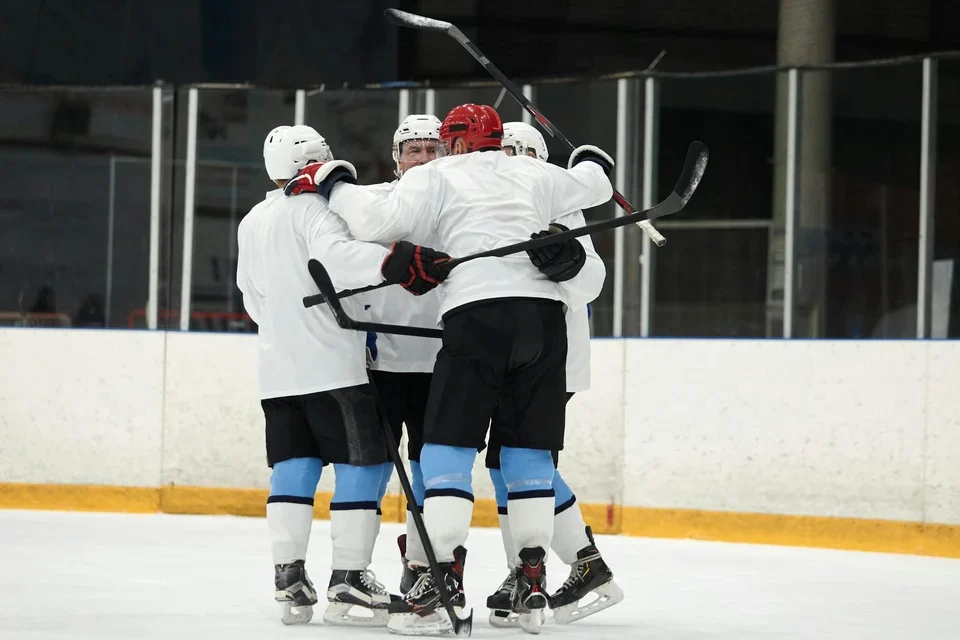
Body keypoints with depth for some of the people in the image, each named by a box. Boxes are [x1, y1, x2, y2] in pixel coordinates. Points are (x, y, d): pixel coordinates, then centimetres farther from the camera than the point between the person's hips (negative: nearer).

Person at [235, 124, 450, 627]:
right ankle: (348, 584, -8)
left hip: (278, 370, 8)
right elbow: (334, 255, -29)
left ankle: (289, 581, 1)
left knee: (293, 467, 9)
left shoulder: (252, 223, 18)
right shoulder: (312, 210, -8)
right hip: (331, 363, -8)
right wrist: (396, 263, -39)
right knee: (364, 463, -4)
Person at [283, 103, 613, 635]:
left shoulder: (436, 177, 9)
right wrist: (591, 161, 62)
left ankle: (445, 578, -13)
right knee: (529, 450, 11)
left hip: (478, 314, -5)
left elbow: (376, 221, -3)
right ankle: (532, 583, 8)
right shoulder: (531, 175, 23)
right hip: (544, 315, 5)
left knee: (447, 446, -2)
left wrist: (331, 182, 13)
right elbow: (593, 185, 39)